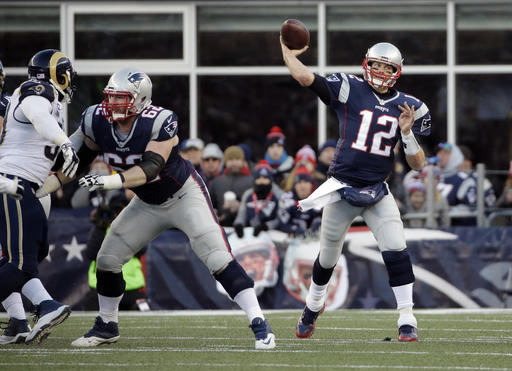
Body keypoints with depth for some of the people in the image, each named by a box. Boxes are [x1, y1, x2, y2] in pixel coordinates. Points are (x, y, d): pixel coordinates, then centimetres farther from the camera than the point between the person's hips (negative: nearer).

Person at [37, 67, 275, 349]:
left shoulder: (160, 122, -31)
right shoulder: (97, 122, -13)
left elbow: (149, 169, -38)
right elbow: (77, 159, 2)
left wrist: (109, 181, -51)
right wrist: (43, 188, -7)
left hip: (184, 196, -6)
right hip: (148, 204, 6)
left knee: (218, 259, -19)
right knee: (107, 260, 4)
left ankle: (259, 324, -16)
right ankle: (107, 326, 25)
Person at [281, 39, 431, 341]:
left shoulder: (408, 107, 2)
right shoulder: (350, 90, -5)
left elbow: (417, 164, 0)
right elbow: (305, 77, -14)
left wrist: (407, 134, -15)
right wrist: (288, 53, -2)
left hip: (378, 192, 1)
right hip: (342, 189, -1)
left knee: (397, 252, -16)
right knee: (328, 258, 13)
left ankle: (407, 320, -9)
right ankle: (313, 305, 40)